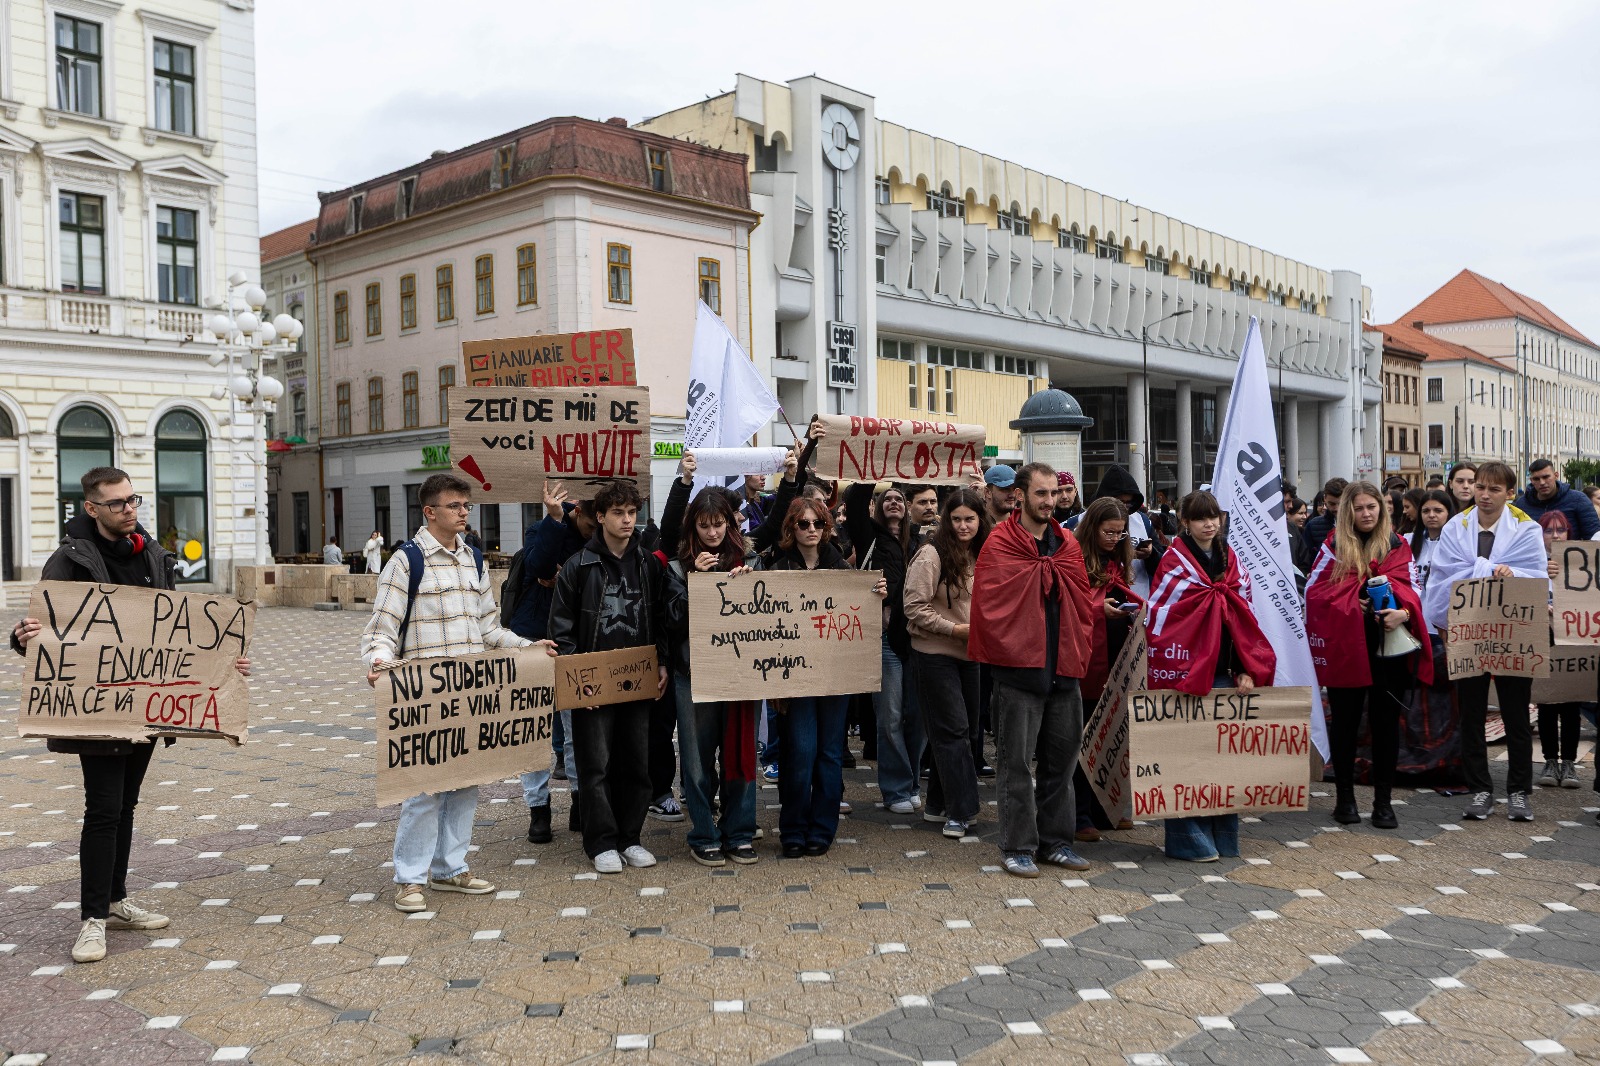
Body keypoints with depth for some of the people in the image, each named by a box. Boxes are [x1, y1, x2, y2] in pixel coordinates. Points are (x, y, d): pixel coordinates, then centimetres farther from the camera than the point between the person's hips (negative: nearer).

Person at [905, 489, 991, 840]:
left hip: (970, 654, 7)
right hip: (935, 654, -7)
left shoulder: (982, 555, 7)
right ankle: (960, 812, 1)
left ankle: (941, 800, 25)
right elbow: (915, 608, -16)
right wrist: (957, 629, -19)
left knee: (972, 729, 11)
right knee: (953, 730, -6)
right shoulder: (931, 554, -13)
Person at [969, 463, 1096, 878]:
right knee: (1017, 764, 1)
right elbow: (989, 605, -11)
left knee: (1062, 758, 12)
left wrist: (1079, 653, 5)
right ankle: (1018, 847, 11)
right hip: (1019, 670, -6)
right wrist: (1009, 650, -10)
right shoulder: (1000, 544, -5)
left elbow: (1081, 603, 13)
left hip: (1064, 670, 6)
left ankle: (1055, 841, 24)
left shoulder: (1068, 546, 12)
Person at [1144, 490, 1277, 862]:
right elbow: (1157, 619, -7)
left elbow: (1244, 618, 14)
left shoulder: (1230, 560, 13)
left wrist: (1245, 669, 6)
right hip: (1185, 673, -5)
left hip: (1223, 674, 6)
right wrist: (1168, 675, -10)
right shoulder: (1174, 564, -5)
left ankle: (1223, 837, 18)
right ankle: (1188, 839, 7)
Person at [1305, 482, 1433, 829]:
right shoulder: (1334, 546, 5)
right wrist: (1349, 605, -13)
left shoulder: (1397, 546, 10)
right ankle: (1344, 798, 16)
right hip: (1344, 647, -1)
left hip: (1387, 647, 1)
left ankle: (1384, 801, 13)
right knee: (1345, 722, 6)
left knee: (1386, 722, 4)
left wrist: (1404, 612, -17)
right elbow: (1314, 590, 1)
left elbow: (1412, 589, 4)